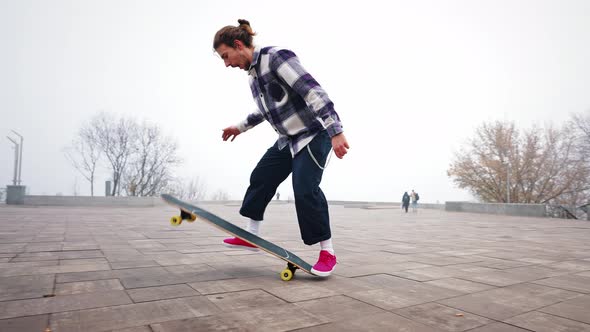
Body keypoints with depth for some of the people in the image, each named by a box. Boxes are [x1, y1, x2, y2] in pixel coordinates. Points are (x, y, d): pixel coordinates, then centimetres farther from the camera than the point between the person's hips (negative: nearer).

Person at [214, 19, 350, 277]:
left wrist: (335, 131, -32)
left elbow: (312, 91, -26)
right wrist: (241, 127, 35)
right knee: (260, 179, 7)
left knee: (305, 189, -17)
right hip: (288, 139, 9)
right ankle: (251, 235, 23)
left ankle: (327, 251, 0)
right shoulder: (253, 74, 11)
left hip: (314, 133, -9)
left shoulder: (276, 56, -18)